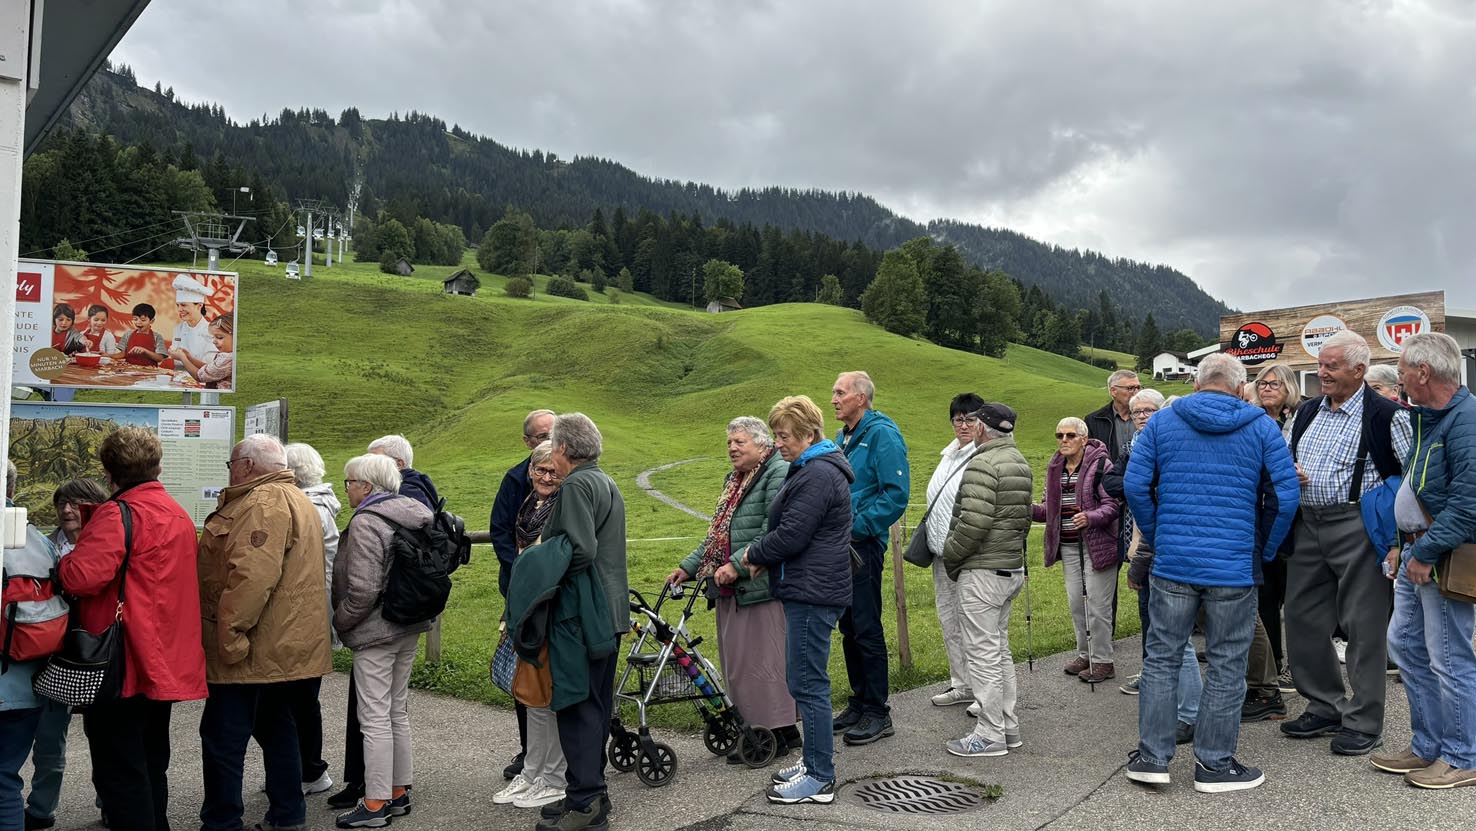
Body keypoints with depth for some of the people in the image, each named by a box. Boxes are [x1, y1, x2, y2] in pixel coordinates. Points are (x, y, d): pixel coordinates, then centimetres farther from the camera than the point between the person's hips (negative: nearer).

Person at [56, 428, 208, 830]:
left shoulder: (118, 514, -15)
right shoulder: (178, 514, 12)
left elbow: (82, 577, -27)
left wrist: (65, 560, -6)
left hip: (123, 664, -9)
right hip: (167, 662, 9)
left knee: (118, 771, -1)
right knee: (150, 763, 19)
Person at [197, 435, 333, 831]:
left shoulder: (263, 504, -17)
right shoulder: (293, 499, 18)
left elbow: (252, 576, -27)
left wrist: (230, 635, -24)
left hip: (255, 650, -11)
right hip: (285, 646, 11)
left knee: (223, 739, -3)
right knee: (274, 726, 18)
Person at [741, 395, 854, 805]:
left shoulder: (818, 475, -18)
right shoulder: (813, 468, 17)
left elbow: (791, 535, -21)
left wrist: (753, 553, -4)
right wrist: (765, 557, 6)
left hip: (812, 593, -11)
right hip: (810, 590, 11)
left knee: (807, 683, -4)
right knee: (806, 681, 17)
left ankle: (820, 778, 4)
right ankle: (815, 761, 28)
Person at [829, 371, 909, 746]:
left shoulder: (881, 434, -12)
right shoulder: (842, 437, 15)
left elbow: (896, 493, -19)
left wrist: (856, 528, -19)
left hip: (864, 546, -8)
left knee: (867, 630, -2)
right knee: (849, 628, 14)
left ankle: (877, 713, 8)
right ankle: (859, 703, 25)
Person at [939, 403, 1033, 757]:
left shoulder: (983, 465, -17)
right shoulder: (1021, 463, 14)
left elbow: (974, 522, -23)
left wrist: (950, 556, -9)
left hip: (982, 572, -10)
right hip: (1011, 568, 10)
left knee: (983, 653, -3)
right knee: (1000, 649, 17)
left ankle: (990, 735, 2)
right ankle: (1008, 726, 24)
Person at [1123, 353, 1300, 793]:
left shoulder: (1161, 421, 4)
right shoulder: (1261, 426, 2)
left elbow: (1134, 485, -2)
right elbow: (1287, 495, -3)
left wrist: (1157, 537, 10)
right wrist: (1264, 551, 8)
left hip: (1172, 562, 1)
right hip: (1235, 567, -1)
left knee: (1161, 657, 10)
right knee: (1226, 665, 8)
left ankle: (1151, 756, 14)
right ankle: (1214, 763, 16)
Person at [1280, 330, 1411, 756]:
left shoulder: (1386, 416, -6)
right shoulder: (1307, 412, 14)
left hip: (1356, 525, -7)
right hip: (1307, 525, 7)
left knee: (1363, 625, 0)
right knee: (1303, 617, 11)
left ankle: (1364, 722, 11)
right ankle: (1326, 706, 26)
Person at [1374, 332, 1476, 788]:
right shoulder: (1428, 417, 14)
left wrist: (1427, 551, -22)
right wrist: (1402, 543, 16)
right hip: (1418, 551, 10)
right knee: (1405, 644, 15)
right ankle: (1428, 746, 27)